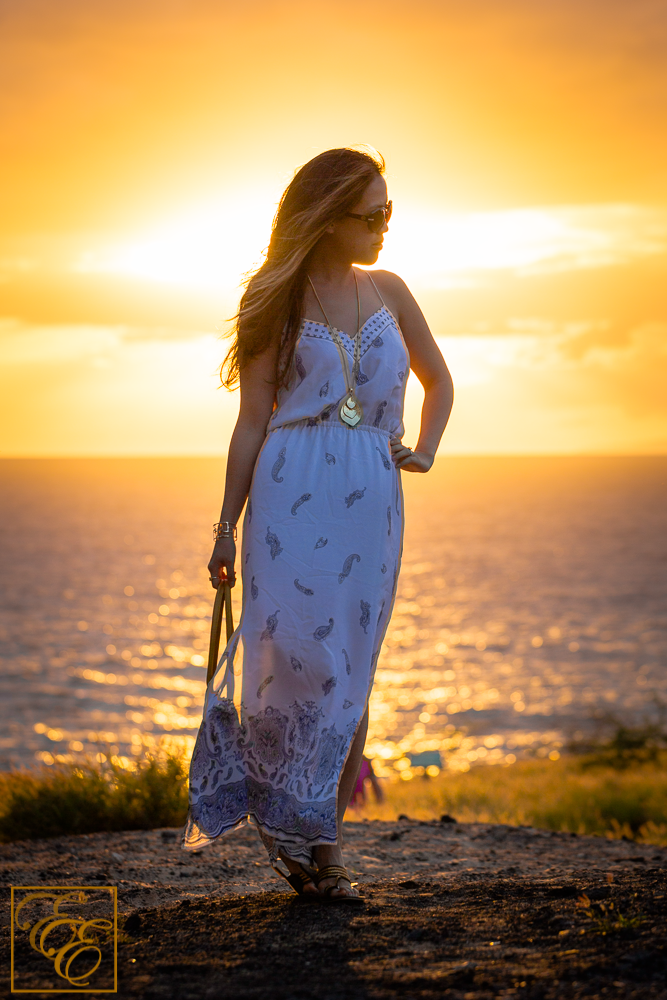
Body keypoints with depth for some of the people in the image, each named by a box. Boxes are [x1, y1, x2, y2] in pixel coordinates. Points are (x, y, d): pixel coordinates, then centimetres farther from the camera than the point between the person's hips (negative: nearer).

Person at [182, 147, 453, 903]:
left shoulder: (388, 292, 15)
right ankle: (278, 806, 8)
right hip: (293, 490, -3)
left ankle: (323, 840, 8)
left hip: (371, 497, 3)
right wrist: (226, 524, 2)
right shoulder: (279, 303, 5)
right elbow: (252, 421, 5)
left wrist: (424, 452, 10)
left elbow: (438, 379, 27)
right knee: (291, 647, -15)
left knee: (349, 666, 0)